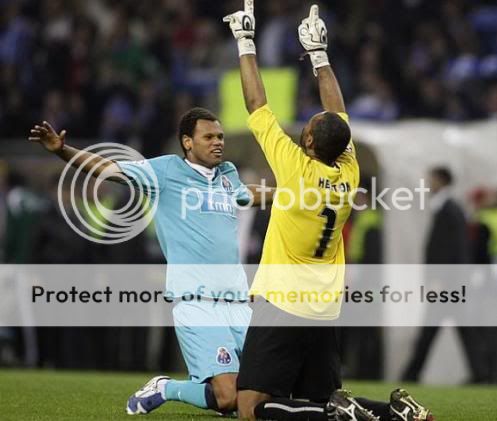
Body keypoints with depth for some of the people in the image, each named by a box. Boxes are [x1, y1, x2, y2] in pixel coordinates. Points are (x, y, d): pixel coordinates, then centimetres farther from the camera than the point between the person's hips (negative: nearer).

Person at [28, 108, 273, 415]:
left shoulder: (228, 173, 18)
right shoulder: (168, 170, 2)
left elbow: (250, 195, 42)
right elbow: (108, 167, -5)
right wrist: (62, 150, -18)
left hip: (238, 302, 6)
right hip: (197, 304, -6)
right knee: (227, 399, -16)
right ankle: (165, 389, 13)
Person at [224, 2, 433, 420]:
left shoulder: (295, 167, -13)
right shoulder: (349, 174, 2)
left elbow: (257, 104, -6)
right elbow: (337, 112, 16)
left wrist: (245, 42, 4)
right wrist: (319, 54, 24)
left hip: (282, 306, -7)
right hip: (325, 312, 7)